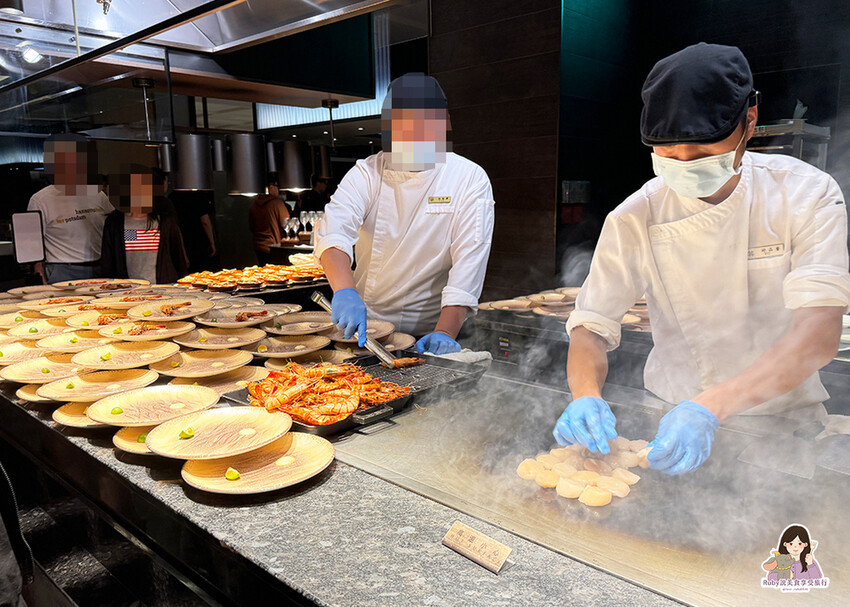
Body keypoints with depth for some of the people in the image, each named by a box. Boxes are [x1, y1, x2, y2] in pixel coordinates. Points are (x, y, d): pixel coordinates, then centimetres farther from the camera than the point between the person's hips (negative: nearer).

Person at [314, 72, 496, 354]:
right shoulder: (367, 173, 2)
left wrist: (444, 333, -22)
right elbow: (334, 229, -15)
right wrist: (345, 290, -33)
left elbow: (469, 260, -10)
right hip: (364, 322, 2)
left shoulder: (471, 179, -3)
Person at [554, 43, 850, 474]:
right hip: (673, 422, 2)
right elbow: (591, 326, -8)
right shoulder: (635, 219, -8)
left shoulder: (806, 194, -10)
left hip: (782, 420, -2)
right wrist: (586, 394, -30)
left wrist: (710, 406, -36)